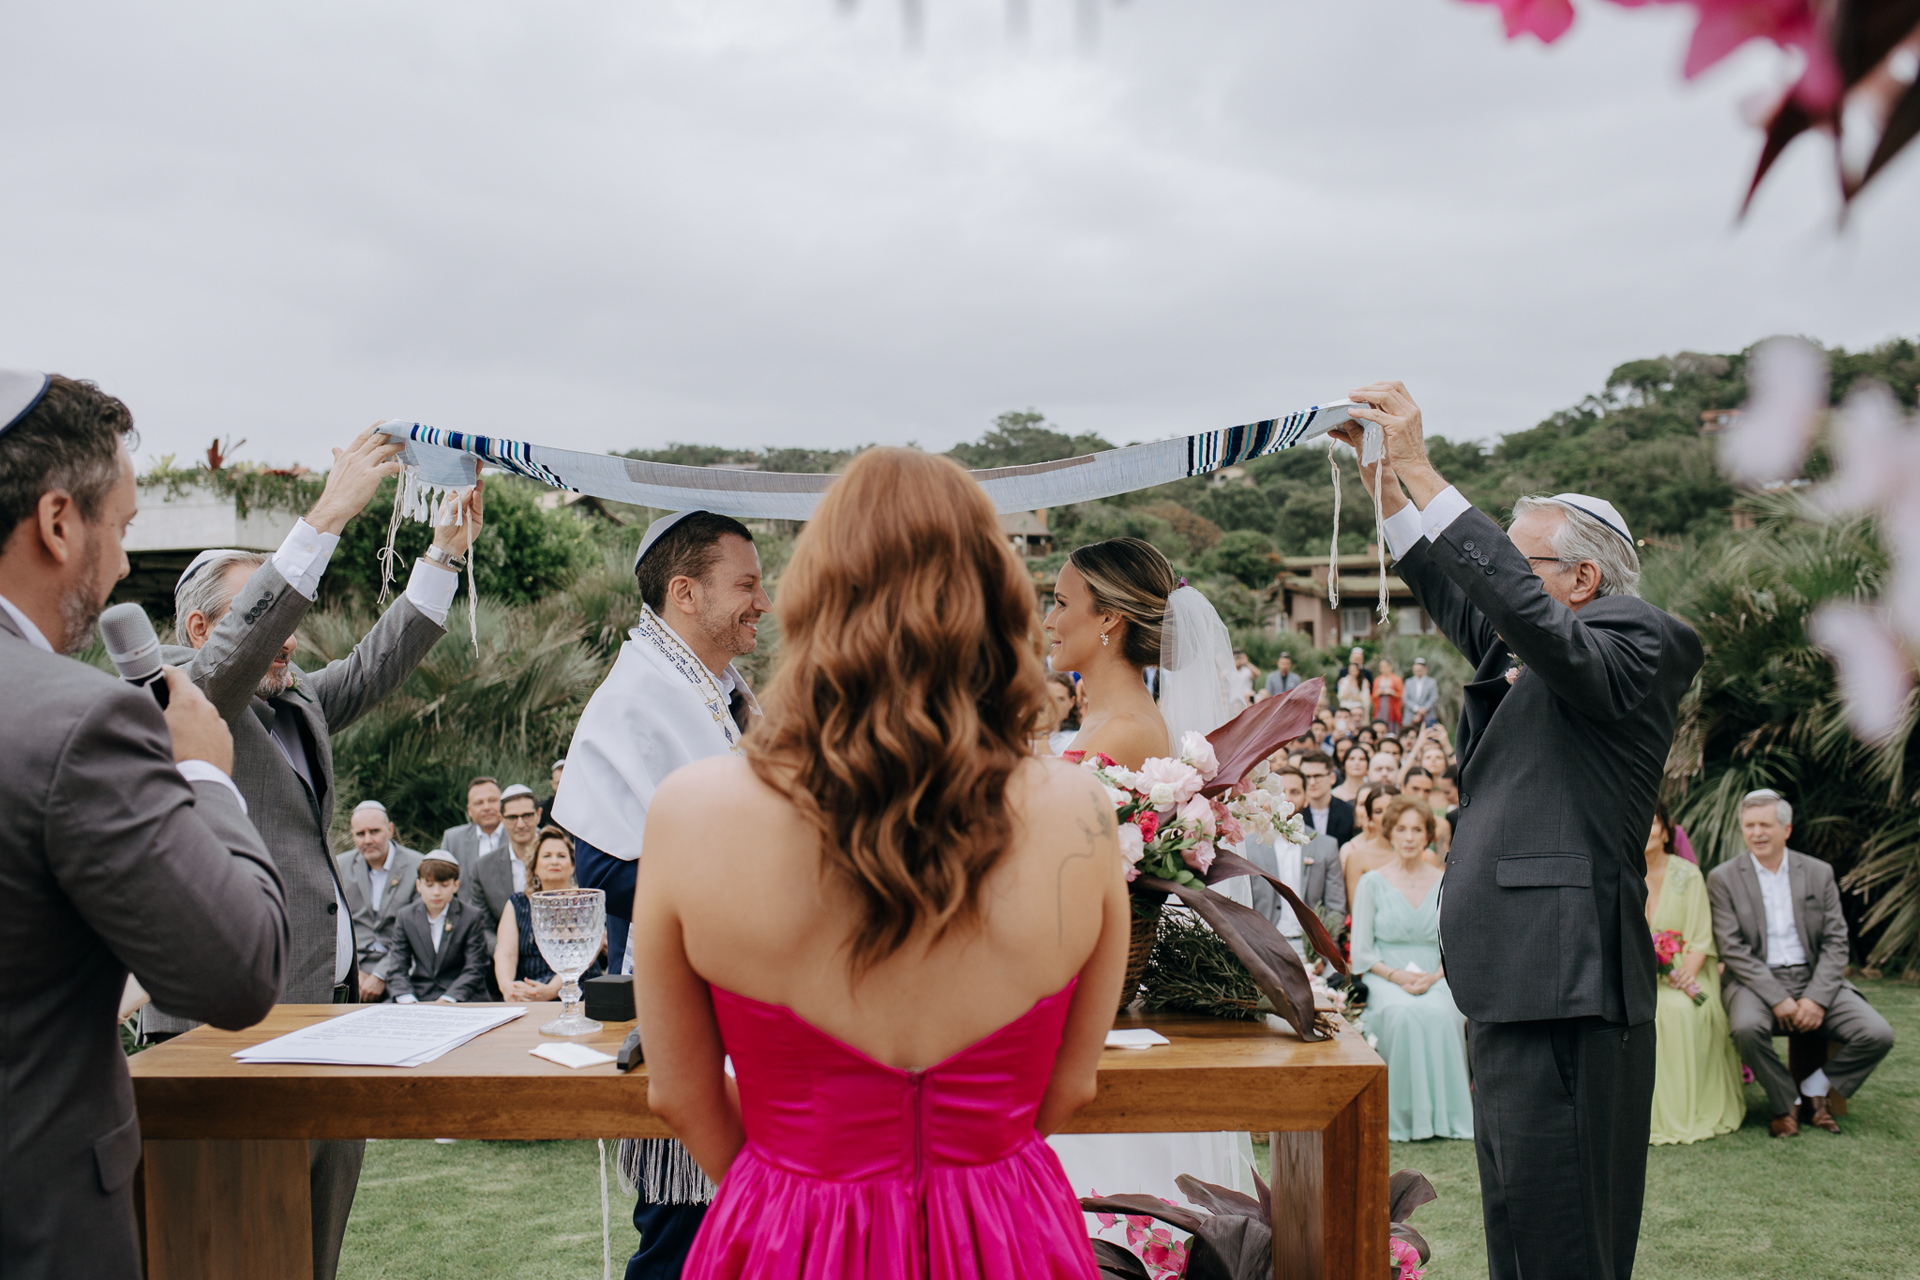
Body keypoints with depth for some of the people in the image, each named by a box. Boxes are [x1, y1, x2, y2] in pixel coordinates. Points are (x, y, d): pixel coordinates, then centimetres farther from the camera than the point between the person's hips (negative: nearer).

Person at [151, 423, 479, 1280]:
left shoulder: (296, 705, 17)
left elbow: (377, 665, 13)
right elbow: (240, 645, -23)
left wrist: (446, 553, 4)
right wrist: (330, 514, -27)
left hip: (324, 1010, 8)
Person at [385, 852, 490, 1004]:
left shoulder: (470, 917, 0)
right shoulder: (405, 917, 9)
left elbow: (474, 970, -5)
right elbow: (397, 968, 4)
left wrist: (448, 999, -20)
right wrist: (407, 1000, -15)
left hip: (462, 999, -3)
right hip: (418, 998, 3)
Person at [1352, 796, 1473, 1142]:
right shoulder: (1372, 883, 6)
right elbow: (1361, 952, 3)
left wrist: (1433, 977, -11)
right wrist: (1397, 975, -14)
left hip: (1436, 980, 1)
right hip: (1386, 980, -1)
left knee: (1439, 1013, -34)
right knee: (1403, 1014, -35)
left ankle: (1444, 1112, -21)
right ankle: (1404, 1115, -24)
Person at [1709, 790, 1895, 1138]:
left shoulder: (1819, 873, 8)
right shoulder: (1723, 878, 1)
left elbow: (1836, 943, 3)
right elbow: (1732, 949, -6)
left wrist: (1816, 998, -13)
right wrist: (1777, 999, -18)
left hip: (1815, 978, 3)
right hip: (1756, 980, -3)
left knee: (1878, 1035, -19)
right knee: (1747, 1027, -35)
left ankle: (1815, 1090, 7)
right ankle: (1786, 1100, -5)